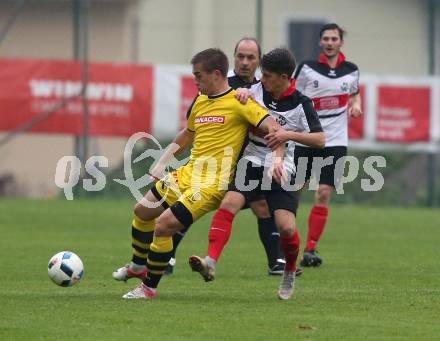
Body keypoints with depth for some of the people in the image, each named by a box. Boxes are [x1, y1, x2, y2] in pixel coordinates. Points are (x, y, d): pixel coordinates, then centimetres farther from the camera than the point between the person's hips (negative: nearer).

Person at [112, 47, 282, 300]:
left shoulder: (238, 102, -12)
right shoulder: (200, 102, 12)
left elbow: (272, 127, -20)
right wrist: (162, 162, 21)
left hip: (211, 184, -9)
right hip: (187, 174, 9)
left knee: (163, 225, -18)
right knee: (142, 211, 16)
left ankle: (149, 288, -1)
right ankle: (138, 266, 40)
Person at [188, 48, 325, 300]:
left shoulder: (301, 104, -7)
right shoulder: (257, 90, 1)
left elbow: (320, 140, -11)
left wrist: (290, 135, -25)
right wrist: (242, 92, -7)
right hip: (252, 163, 2)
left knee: (286, 227, -15)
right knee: (228, 204, -24)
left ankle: (290, 272, 16)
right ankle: (211, 263, -35)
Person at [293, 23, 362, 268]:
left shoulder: (351, 71, 4)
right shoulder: (307, 68, -3)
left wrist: (356, 104, 3)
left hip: (335, 140, 1)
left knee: (323, 194, -8)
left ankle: (311, 249, -2)